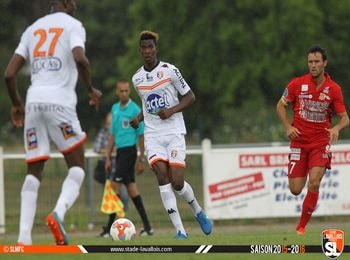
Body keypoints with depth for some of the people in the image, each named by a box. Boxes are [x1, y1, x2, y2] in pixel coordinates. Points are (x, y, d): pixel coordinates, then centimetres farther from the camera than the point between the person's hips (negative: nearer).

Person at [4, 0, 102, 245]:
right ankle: (59, 213, -20)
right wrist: (91, 89, -1)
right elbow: (80, 58, -16)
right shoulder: (73, 25, 4)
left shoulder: (32, 29, 19)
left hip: (34, 102, 5)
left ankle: (24, 237, -5)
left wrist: (17, 104, 28)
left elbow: (9, 74, 14)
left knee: (34, 172, 9)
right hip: (60, 102, -5)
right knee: (77, 167, 7)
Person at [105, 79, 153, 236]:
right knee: (131, 188, 7)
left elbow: (141, 135, -8)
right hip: (120, 151, 7)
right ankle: (147, 226, 10)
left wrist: (141, 160, -9)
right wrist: (108, 157, 15)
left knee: (115, 185, -12)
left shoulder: (135, 110, -9)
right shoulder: (115, 109, 12)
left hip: (129, 151, -7)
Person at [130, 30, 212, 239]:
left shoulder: (170, 71, -5)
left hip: (174, 133, -3)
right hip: (152, 135, 3)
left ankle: (199, 212, 24)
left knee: (177, 182, -9)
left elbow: (190, 97, -1)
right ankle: (180, 230, -16)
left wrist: (171, 110, -16)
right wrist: (139, 118, 6)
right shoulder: (137, 78, 10)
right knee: (162, 176, -16)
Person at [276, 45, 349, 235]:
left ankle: (302, 227, -6)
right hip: (299, 142, 1)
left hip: (321, 142, -1)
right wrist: (288, 126, -7)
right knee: (295, 190, -4)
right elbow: (281, 106, 9)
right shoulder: (297, 84, -3)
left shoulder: (334, 89, -3)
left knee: (314, 183, -20)